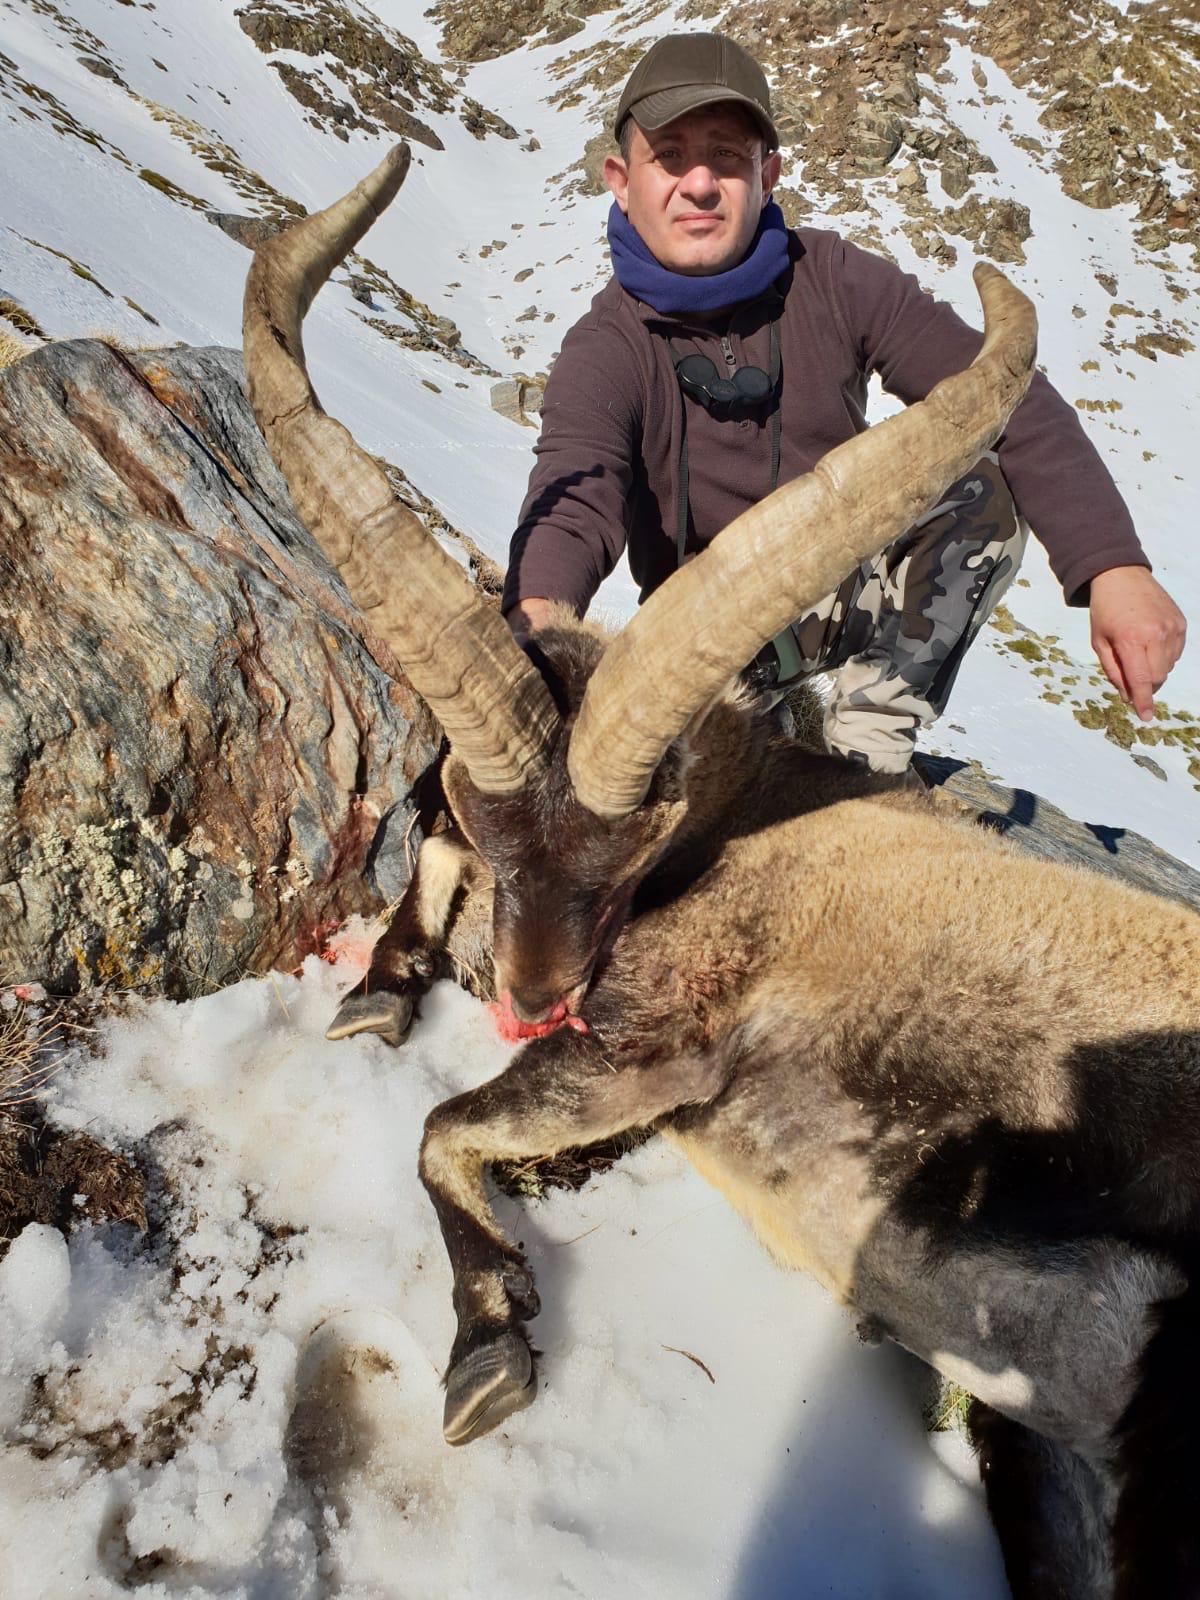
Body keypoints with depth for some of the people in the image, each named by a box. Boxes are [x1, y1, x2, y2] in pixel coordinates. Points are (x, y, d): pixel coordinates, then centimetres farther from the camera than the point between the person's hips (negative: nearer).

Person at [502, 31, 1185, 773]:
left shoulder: (834, 280, -12)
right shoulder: (604, 352, -16)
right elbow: (573, 503, -34)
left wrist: (1114, 567, -33)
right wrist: (534, 619, -59)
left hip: (852, 591, 1)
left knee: (989, 482, -23)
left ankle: (868, 747, -18)